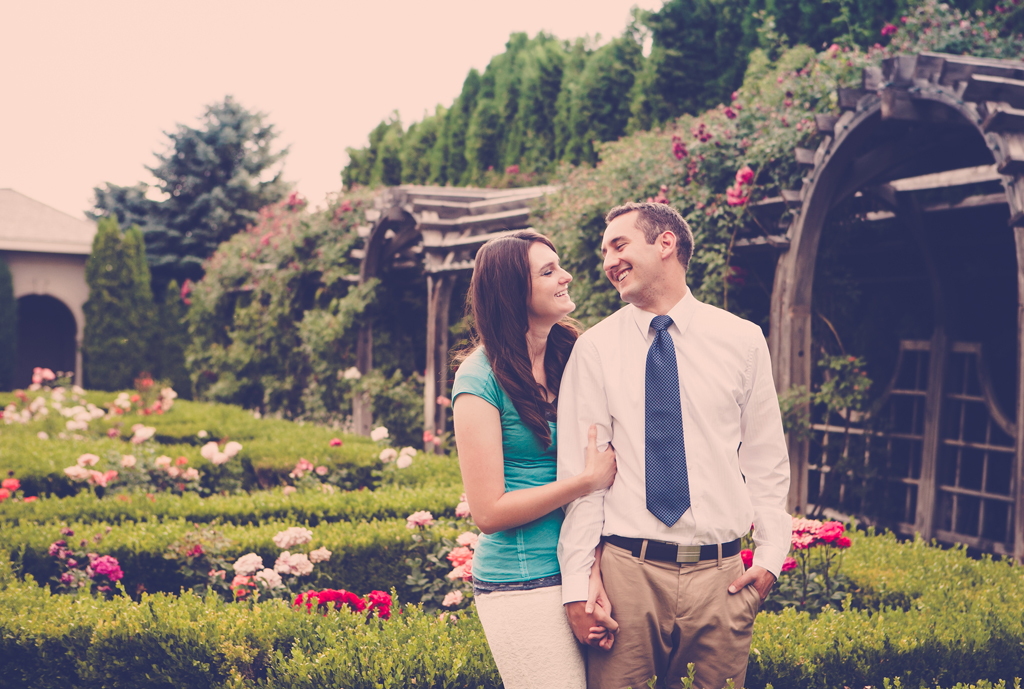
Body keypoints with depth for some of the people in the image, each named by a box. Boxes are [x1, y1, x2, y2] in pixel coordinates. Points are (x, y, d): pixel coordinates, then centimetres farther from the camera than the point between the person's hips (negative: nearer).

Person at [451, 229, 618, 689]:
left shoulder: (572, 358, 8)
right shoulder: (482, 378, -9)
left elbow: (602, 470, 1)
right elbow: (489, 512, -11)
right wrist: (588, 479, -10)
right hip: (522, 584, -6)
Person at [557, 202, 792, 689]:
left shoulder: (743, 340, 5)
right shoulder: (594, 349, 1)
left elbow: (766, 461, 9)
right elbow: (579, 474, -2)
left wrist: (771, 556, -1)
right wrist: (577, 585, -8)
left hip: (721, 576, 1)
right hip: (627, 571, -1)